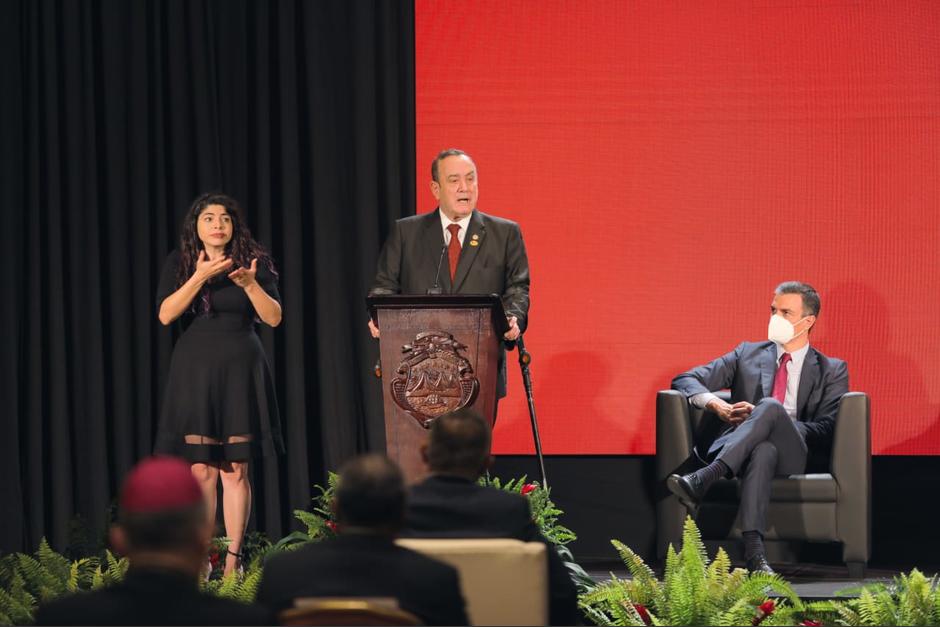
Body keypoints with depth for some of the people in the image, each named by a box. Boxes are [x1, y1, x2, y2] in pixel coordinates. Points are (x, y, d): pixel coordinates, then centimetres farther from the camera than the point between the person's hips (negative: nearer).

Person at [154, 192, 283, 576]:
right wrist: (200, 277, -18)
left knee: (235, 469, -2)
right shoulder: (179, 263, 4)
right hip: (195, 369, 0)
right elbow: (165, 314, -9)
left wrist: (250, 284, -16)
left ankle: (233, 559, 0)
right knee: (201, 470, -4)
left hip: (240, 370, 0)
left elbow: (274, 318, -1)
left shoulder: (254, 262, 5)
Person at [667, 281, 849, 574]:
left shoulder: (832, 371, 19)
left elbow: (826, 432, 3)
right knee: (763, 450, -40)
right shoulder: (748, 354, 25)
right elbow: (685, 381, 16)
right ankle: (753, 549, -56)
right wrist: (717, 405, -8)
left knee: (771, 406, -36)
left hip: (793, 455, -1)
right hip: (736, 448, 1)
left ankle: (702, 480, -52)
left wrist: (763, 416, -10)